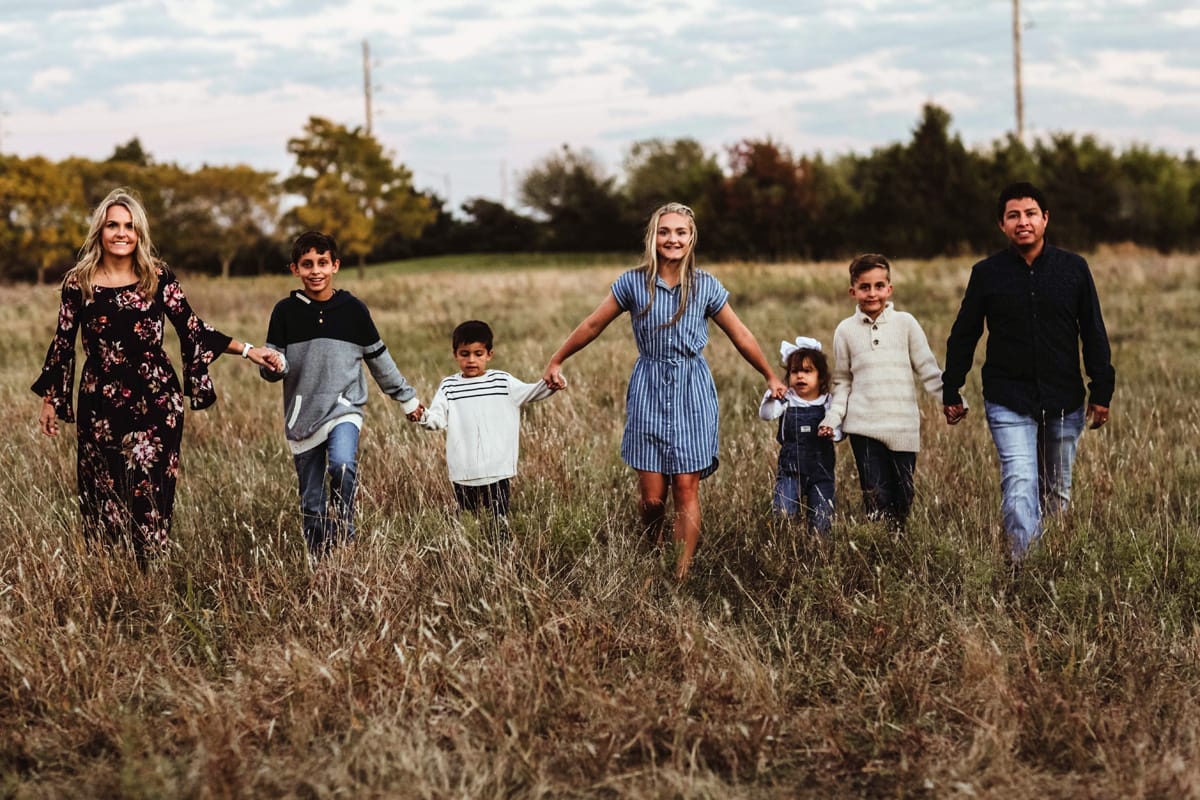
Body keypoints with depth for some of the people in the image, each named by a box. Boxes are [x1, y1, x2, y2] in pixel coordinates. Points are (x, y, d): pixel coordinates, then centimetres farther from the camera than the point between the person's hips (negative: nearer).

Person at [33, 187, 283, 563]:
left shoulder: (159, 279, -1)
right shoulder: (78, 283, 0)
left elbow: (194, 331, 1)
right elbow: (63, 343, 8)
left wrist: (248, 350, -7)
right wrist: (49, 400, 11)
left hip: (156, 401, -1)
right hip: (100, 404, 1)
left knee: (149, 490, -4)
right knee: (102, 493, 3)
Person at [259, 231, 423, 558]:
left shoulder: (353, 309, -1)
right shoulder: (285, 311, -1)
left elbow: (379, 359, 11)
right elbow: (272, 370, 0)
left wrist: (407, 398, 17)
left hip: (344, 409, -1)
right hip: (302, 417, 1)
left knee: (342, 465, -30)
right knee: (311, 504, 5)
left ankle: (343, 528, -10)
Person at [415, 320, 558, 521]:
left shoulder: (502, 381, 4)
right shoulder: (449, 387, 4)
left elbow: (530, 393, 1)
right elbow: (438, 419, -3)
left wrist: (549, 384, -20)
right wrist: (422, 417, -26)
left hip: (497, 471, -1)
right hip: (463, 472, 1)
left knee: (499, 520, 1)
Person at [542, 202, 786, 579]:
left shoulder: (705, 286, 0)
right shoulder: (633, 283, -1)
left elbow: (740, 335, 11)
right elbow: (593, 325, 10)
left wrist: (771, 377, 18)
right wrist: (556, 362, 16)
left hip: (692, 392, 0)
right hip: (648, 391, 0)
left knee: (686, 488, -5)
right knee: (652, 495, -2)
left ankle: (683, 573, -1)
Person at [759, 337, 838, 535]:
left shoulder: (828, 404, 2)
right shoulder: (786, 401, 0)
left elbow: (840, 431, 0)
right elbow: (766, 414, -15)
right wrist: (771, 398, -35)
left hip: (821, 472, 1)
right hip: (790, 470, 0)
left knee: (821, 526, 2)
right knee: (782, 514, -13)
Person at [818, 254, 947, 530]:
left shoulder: (905, 323, 6)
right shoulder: (846, 330, 7)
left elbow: (927, 369, 7)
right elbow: (842, 382, 12)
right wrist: (832, 418, 0)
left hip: (903, 426, 1)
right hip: (864, 427, -1)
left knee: (903, 496, 3)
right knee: (876, 497, -6)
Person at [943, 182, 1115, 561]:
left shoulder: (1074, 268, 3)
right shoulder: (987, 273, 1)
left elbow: (1094, 334, 6)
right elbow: (963, 337, 8)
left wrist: (1101, 391, 3)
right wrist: (951, 393, 8)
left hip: (1064, 402, 2)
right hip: (1009, 402, -2)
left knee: (1057, 490, 12)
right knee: (1019, 485, -16)